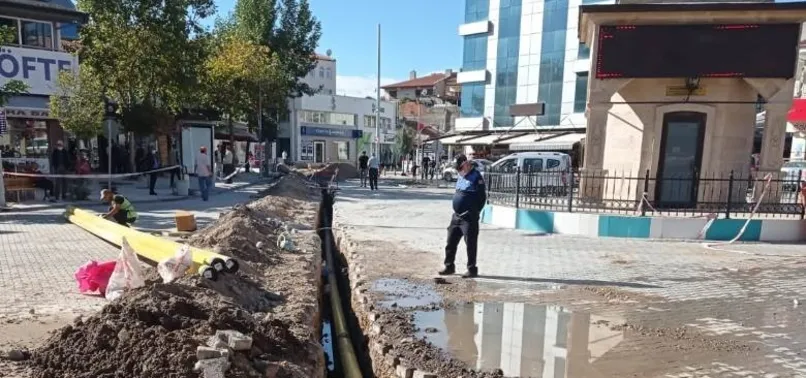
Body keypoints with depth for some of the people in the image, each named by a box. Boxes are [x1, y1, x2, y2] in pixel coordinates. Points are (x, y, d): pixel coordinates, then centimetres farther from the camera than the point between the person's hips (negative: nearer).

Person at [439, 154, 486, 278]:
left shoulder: (476, 176, -11)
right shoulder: (460, 176, 14)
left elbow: (482, 196, -13)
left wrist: (475, 212, -13)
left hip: (469, 217, -8)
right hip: (456, 215, 8)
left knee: (471, 244, 0)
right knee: (451, 242, 11)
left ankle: (472, 269, 11)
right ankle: (449, 266, 23)